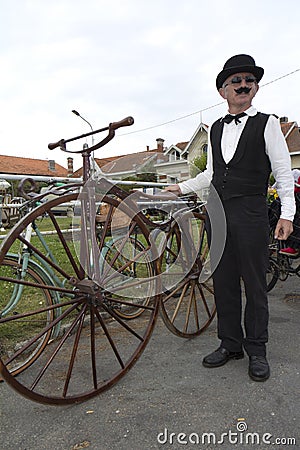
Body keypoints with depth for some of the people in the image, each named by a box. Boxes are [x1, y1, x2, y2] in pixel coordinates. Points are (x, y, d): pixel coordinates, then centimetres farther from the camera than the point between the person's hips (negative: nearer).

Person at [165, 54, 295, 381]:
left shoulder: (267, 124, 2)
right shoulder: (215, 129, 16)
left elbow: (283, 172, 0)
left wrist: (287, 213, -7)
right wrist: (182, 188, 20)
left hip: (251, 214, -4)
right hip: (218, 213, 5)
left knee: (254, 283, 2)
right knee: (223, 282, 9)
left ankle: (256, 350, 18)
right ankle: (230, 344, 23)